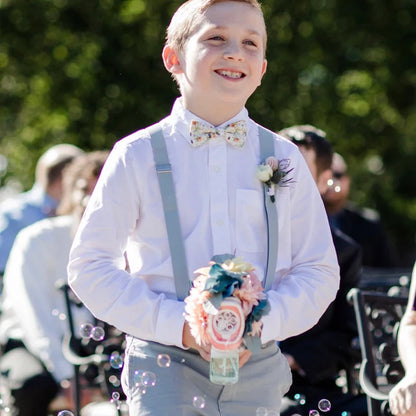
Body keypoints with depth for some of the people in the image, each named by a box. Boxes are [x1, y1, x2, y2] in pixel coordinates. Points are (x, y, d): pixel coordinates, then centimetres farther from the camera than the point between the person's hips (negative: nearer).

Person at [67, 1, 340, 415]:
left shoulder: (283, 159, 7)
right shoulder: (137, 156, 0)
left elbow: (318, 270, 9)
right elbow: (89, 265, -2)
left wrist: (262, 323, -10)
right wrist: (180, 326, -12)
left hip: (257, 367, 2)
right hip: (165, 363, -2)